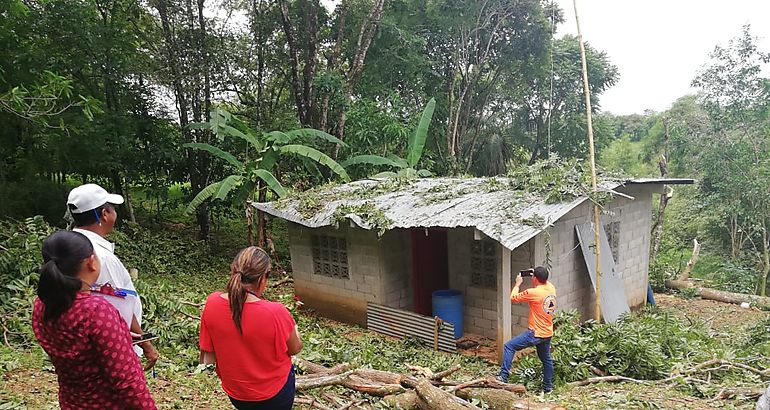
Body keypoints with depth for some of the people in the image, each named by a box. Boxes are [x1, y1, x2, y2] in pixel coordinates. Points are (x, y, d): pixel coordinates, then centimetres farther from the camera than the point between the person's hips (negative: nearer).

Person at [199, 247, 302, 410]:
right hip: (274, 393, -4)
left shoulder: (212, 303, -20)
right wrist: (293, 329, 7)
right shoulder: (276, 312, -33)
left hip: (235, 394, 4)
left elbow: (207, 357, -7)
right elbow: (295, 349, -13)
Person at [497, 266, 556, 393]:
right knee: (546, 359, 23)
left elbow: (513, 298, -10)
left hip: (536, 333, -8)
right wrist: (537, 275, 16)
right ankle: (548, 386, 34)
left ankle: (503, 377, -7)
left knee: (509, 346, -3)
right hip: (548, 333, 8)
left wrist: (518, 284, 2)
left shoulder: (533, 293, -22)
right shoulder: (551, 289, -1)